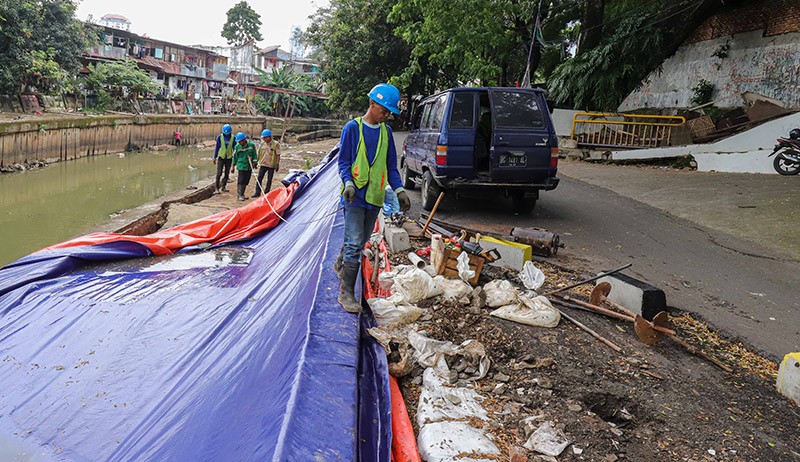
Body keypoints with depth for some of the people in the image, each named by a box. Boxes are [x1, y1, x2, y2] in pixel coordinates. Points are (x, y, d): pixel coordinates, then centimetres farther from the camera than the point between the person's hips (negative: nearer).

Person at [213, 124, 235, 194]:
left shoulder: (233, 138, -3)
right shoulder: (220, 137, -5)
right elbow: (217, 147, 2)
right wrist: (214, 157, 2)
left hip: (229, 158, 2)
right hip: (221, 157, -2)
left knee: (226, 173, 9)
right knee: (219, 173, -8)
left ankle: (224, 187, 20)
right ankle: (216, 188, -4)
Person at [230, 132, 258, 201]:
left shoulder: (251, 145, -3)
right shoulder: (237, 147, -3)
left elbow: (255, 155, 6)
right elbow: (235, 157, 7)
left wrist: (254, 162, -7)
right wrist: (233, 166, 9)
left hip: (249, 166, 2)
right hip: (241, 166, -2)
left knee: (246, 181, 9)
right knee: (241, 181, -6)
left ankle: (242, 194, 21)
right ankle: (239, 195, 0)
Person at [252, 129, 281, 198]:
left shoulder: (275, 144, -10)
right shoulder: (262, 144, 4)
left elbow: (278, 155, -8)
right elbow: (259, 153, 12)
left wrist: (277, 164, -10)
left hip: (271, 165, -4)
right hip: (263, 164, 4)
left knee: (269, 179, 7)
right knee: (259, 178, 0)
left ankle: (266, 193, 16)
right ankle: (257, 192, 6)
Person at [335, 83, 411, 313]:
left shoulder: (386, 131, 11)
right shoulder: (352, 127, -4)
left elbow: (391, 166, 15)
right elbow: (343, 162, -4)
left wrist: (399, 190, 2)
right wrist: (348, 182, -22)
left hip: (375, 197, 6)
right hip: (355, 196, -5)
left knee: (360, 242, 16)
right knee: (354, 244, -9)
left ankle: (341, 265, 43)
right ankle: (346, 293, -2)